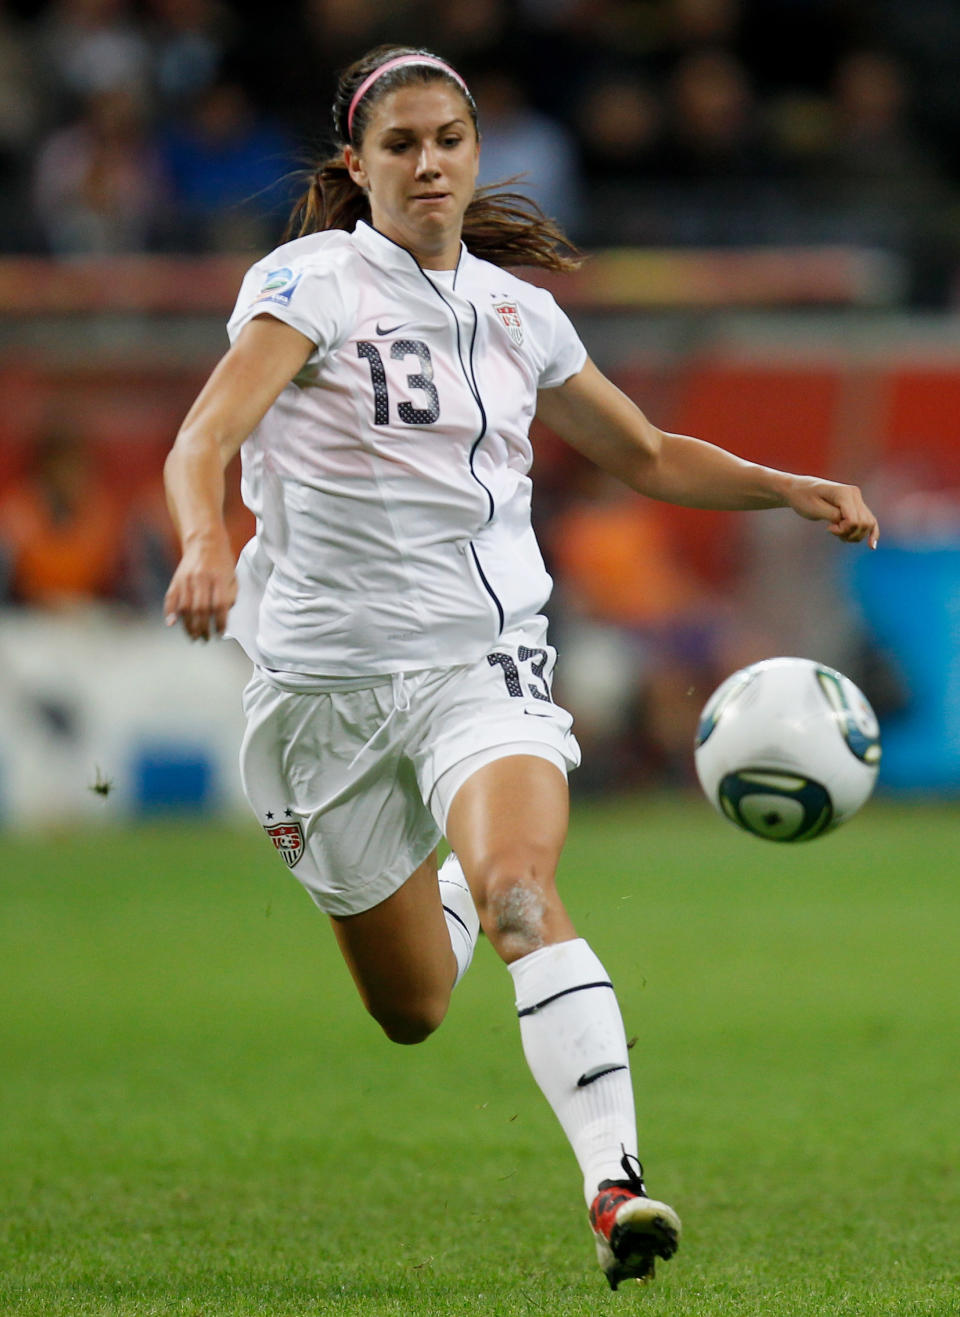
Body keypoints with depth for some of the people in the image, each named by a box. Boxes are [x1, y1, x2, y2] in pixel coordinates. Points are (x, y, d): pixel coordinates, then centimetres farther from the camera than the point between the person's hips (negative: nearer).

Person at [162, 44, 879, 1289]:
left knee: (521, 895, -29)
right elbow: (202, 443, -20)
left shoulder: (515, 308, 9)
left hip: (483, 661, 1)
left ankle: (615, 1178, -39)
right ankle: (463, 882, 48)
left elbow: (645, 453, 23)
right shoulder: (313, 281, -6)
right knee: (412, 1011, 11)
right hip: (328, 671, -1)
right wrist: (206, 543, -42)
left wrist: (785, 486, 7)